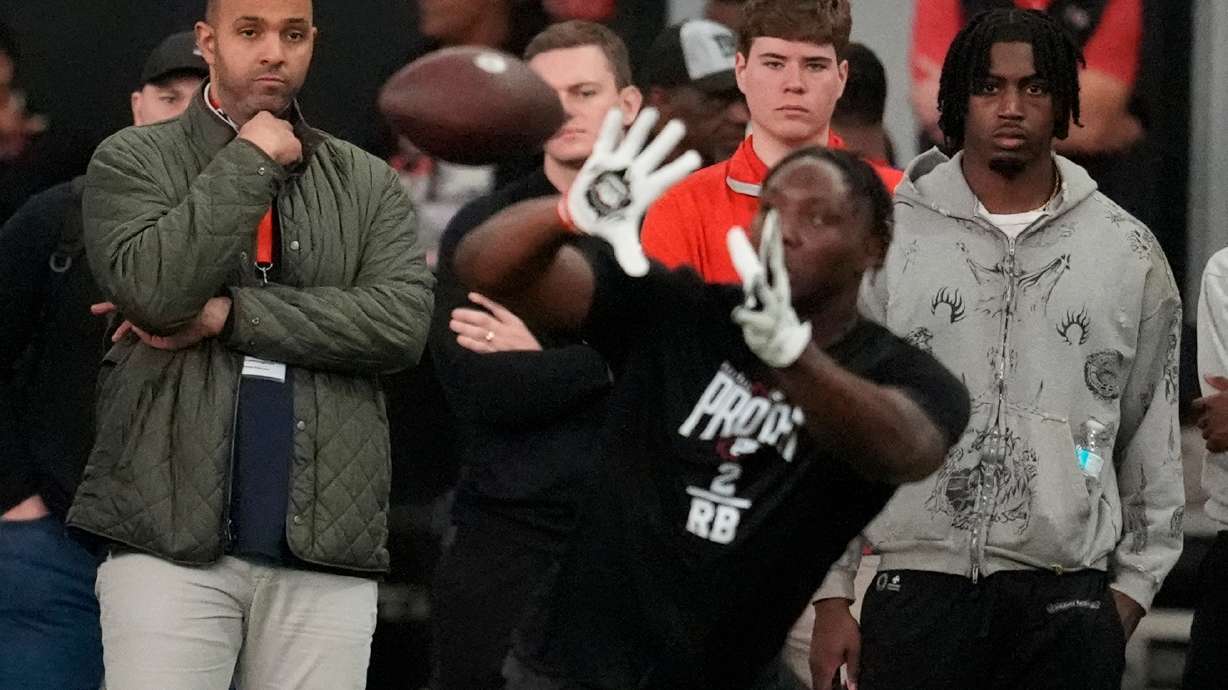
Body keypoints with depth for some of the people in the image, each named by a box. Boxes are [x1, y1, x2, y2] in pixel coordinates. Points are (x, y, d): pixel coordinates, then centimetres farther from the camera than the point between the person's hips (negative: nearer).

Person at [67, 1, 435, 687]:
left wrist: (231, 315, -7)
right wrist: (250, 162, -5)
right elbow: (152, 289, -10)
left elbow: (403, 322, -2)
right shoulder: (132, 161, 8)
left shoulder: (369, 185, 14)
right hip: (169, 537, -2)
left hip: (326, 549, 2)